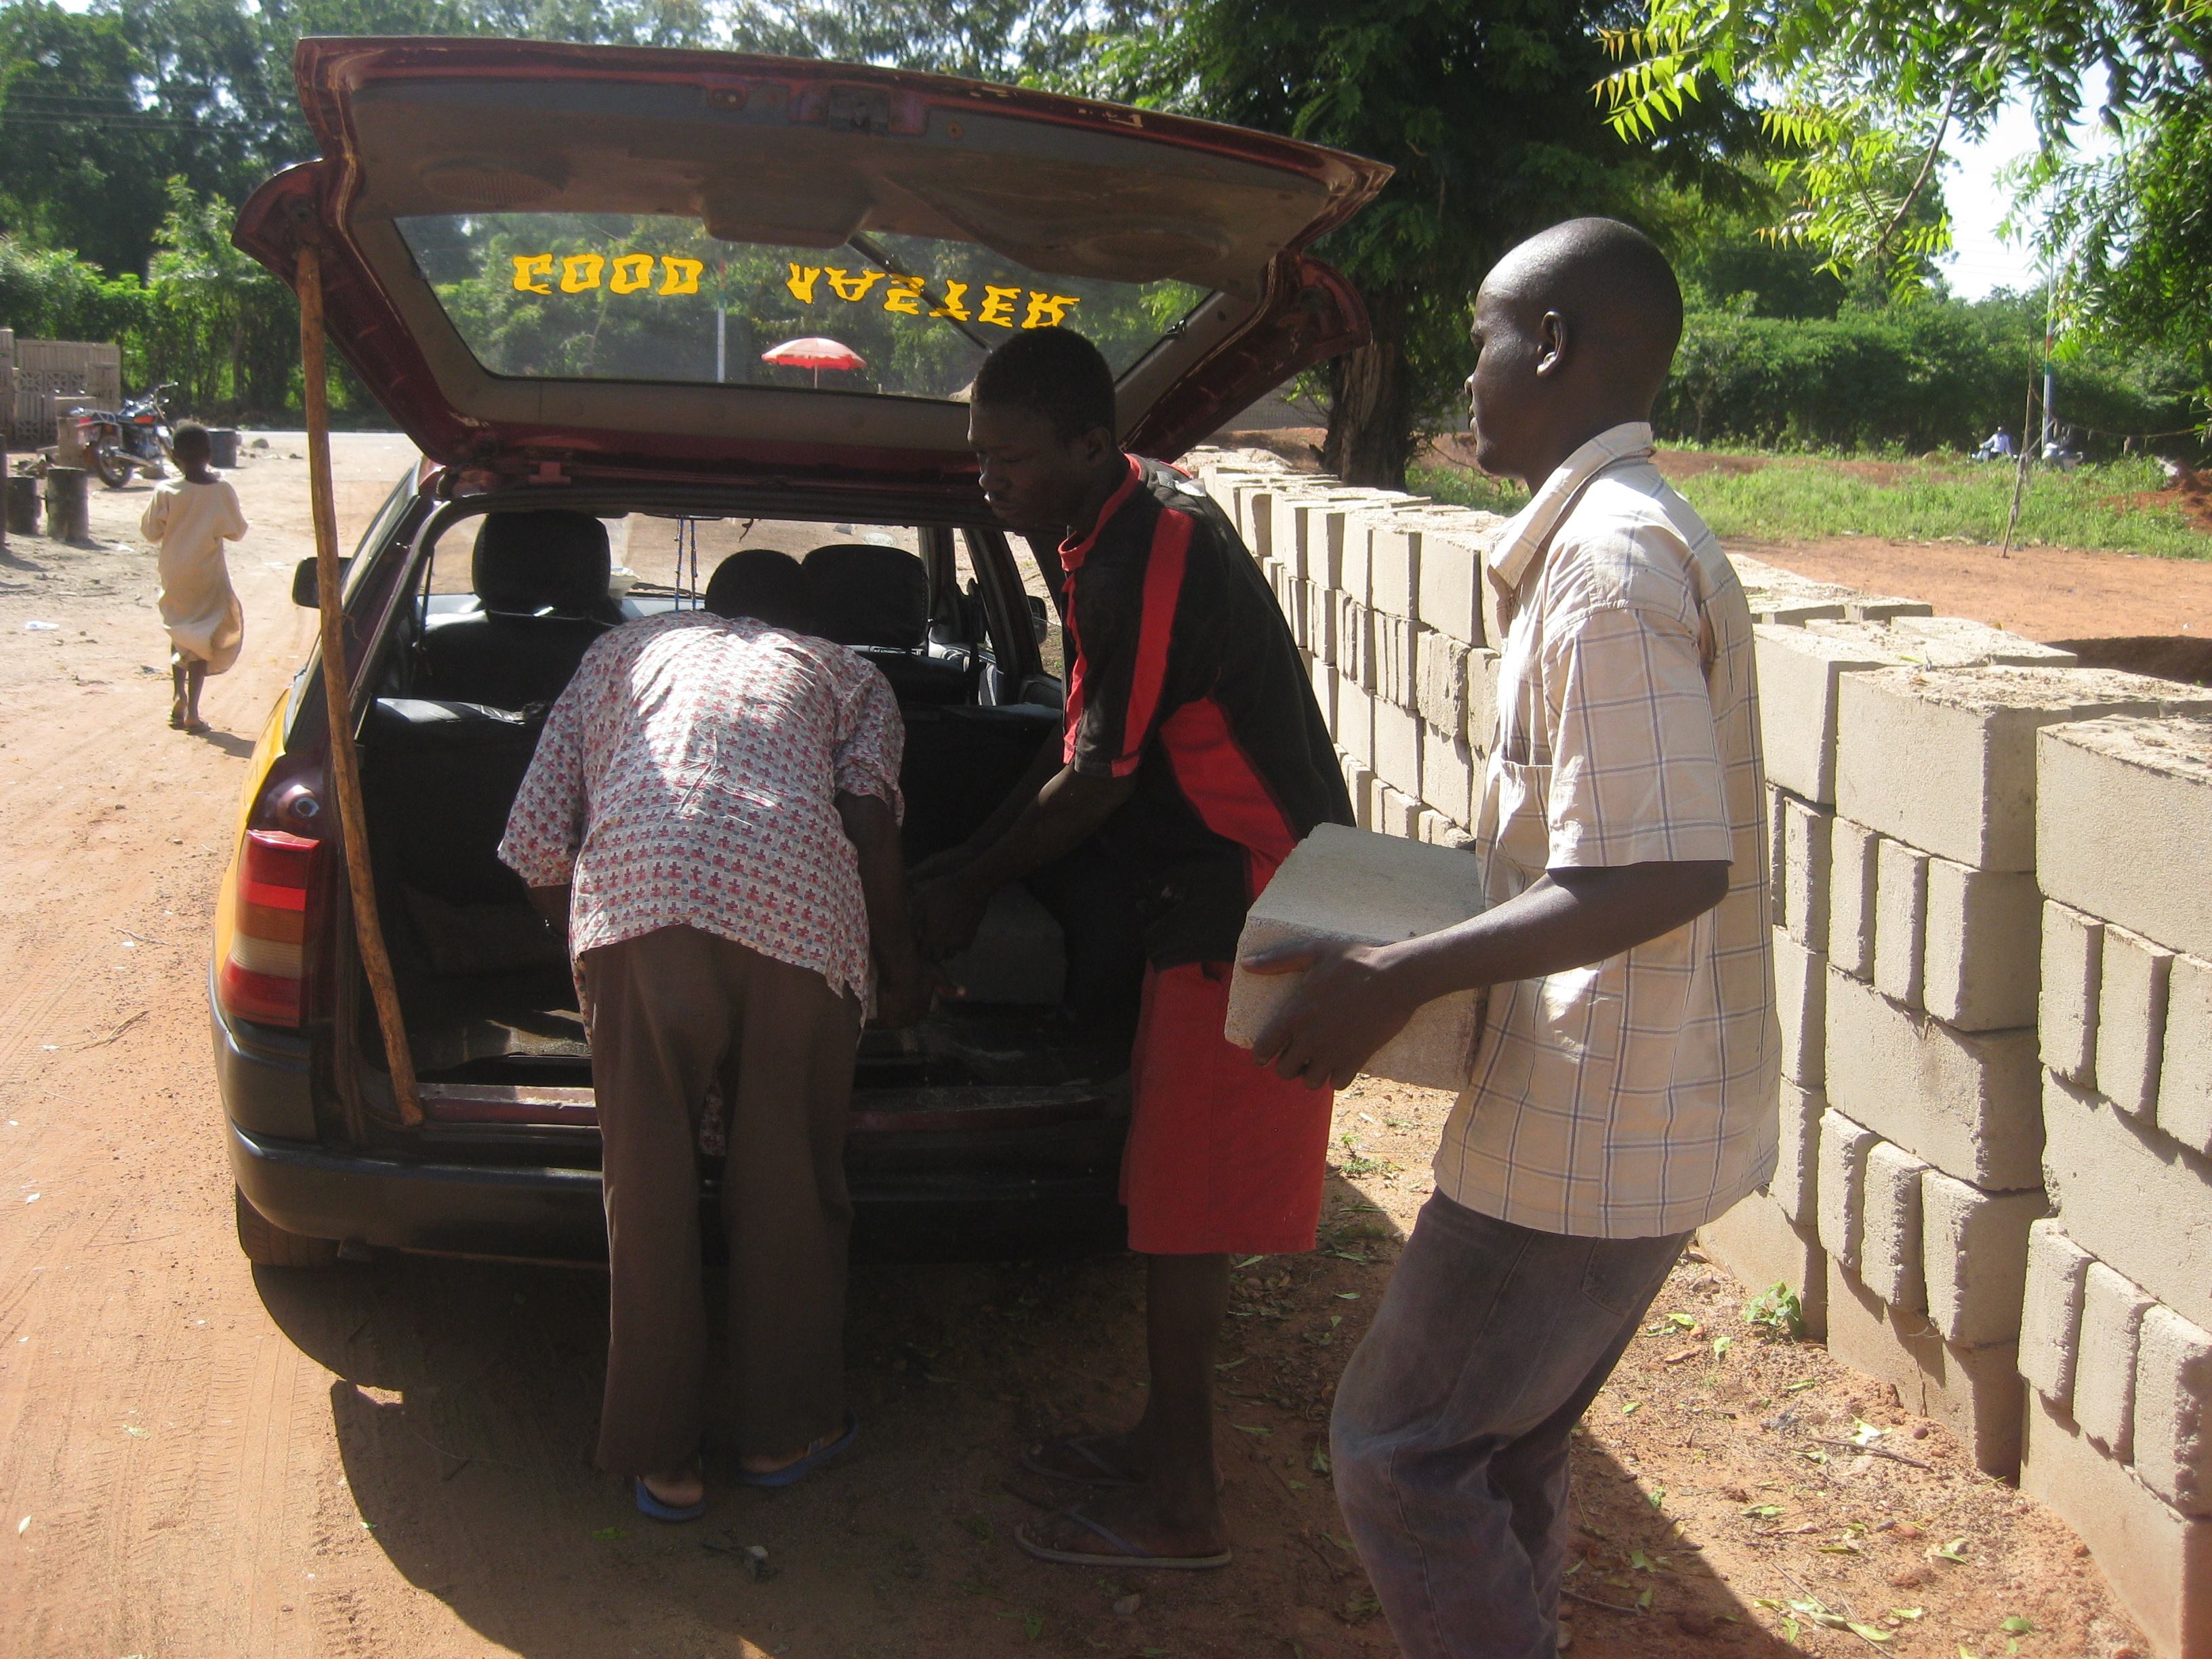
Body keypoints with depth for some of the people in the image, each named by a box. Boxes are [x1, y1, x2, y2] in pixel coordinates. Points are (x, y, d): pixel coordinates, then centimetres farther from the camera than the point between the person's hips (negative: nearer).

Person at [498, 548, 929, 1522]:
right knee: (789, 1186, 16)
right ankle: (784, 1431, 30)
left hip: (635, 902, 1)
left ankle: (660, 1459, 23)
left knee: (649, 1193, 12)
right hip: (799, 915, 0)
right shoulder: (845, 674, 31)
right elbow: (870, 810, 6)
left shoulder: (626, 650, 34)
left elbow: (535, 846, 24)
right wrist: (900, 966, 15)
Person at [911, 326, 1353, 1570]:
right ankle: (1167, 1444, 30)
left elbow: (1094, 782, -18)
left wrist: (967, 892, -5)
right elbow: (1085, 739, 17)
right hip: (1210, 894, 10)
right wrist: (977, 859, 15)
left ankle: (1183, 1507, 9)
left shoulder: (1159, 555, -23)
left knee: (1185, 1206, -3)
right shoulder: (1102, 530, 8)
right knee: (1173, 1193, 16)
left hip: (1248, 908, -10)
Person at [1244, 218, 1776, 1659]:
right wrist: (1430, 956, 17)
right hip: (1641, 1105, 10)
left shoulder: (1611, 559, -20)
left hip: (1598, 1123, -10)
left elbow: (1667, 870, -28)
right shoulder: (1633, 534, 12)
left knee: (1400, 1448, 1)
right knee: (1505, 1449, 20)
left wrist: (1401, 977, -24)